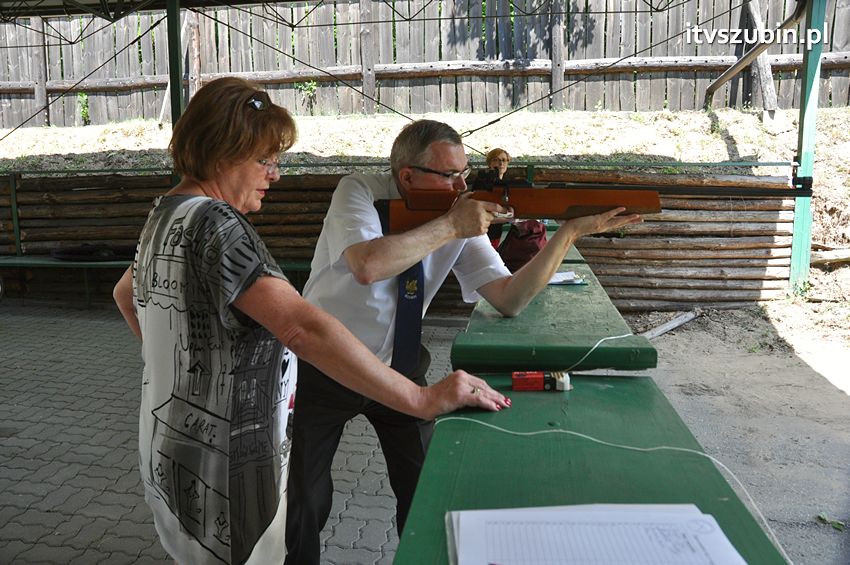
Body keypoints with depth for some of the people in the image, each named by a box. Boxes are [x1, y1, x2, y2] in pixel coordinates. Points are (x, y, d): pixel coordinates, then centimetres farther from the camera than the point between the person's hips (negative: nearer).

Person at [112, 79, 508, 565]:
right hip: (222, 466, -9)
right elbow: (304, 329, -37)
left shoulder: (166, 214, 6)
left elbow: (126, 296, 22)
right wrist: (423, 400, -36)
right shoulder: (215, 225, -26)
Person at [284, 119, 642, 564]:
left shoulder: (462, 218, -8)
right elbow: (368, 266, -38)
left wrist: (570, 231, -24)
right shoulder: (358, 192, -18)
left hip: (399, 369, 3)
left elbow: (509, 298, -16)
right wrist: (449, 226, -32)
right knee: (304, 503, 7)